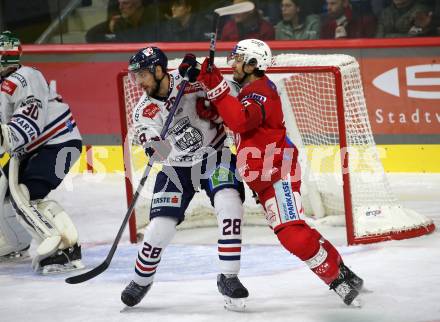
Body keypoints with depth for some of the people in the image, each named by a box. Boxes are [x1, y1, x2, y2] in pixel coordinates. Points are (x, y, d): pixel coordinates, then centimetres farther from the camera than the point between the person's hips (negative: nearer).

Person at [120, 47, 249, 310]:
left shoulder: (188, 81, -15)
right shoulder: (144, 110, -10)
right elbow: (147, 131, -29)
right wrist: (153, 145, -54)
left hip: (214, 156, -2)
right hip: (176, 167, 2)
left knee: (229, 204, -25)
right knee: (161, 225, -7)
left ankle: (228, 277, -15)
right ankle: (141, 280, 20)